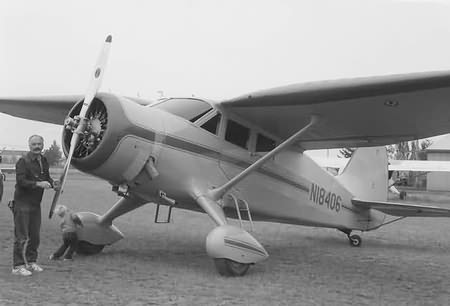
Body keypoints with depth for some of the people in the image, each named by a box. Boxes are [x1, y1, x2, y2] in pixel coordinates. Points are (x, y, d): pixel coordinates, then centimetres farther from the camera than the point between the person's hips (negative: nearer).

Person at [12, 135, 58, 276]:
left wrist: (53, 184, -3)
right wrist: (38, 184, -28)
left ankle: (31, 262, 24)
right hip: (22, 203, -7)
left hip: (36, 204, 7)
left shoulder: (43, 161, 11)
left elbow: (47, 177, 18)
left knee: (35, 235, 13)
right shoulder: (23, 161, -11)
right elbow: (21, 181, -19)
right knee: (22, 236, -5)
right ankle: (18, 266, 2)